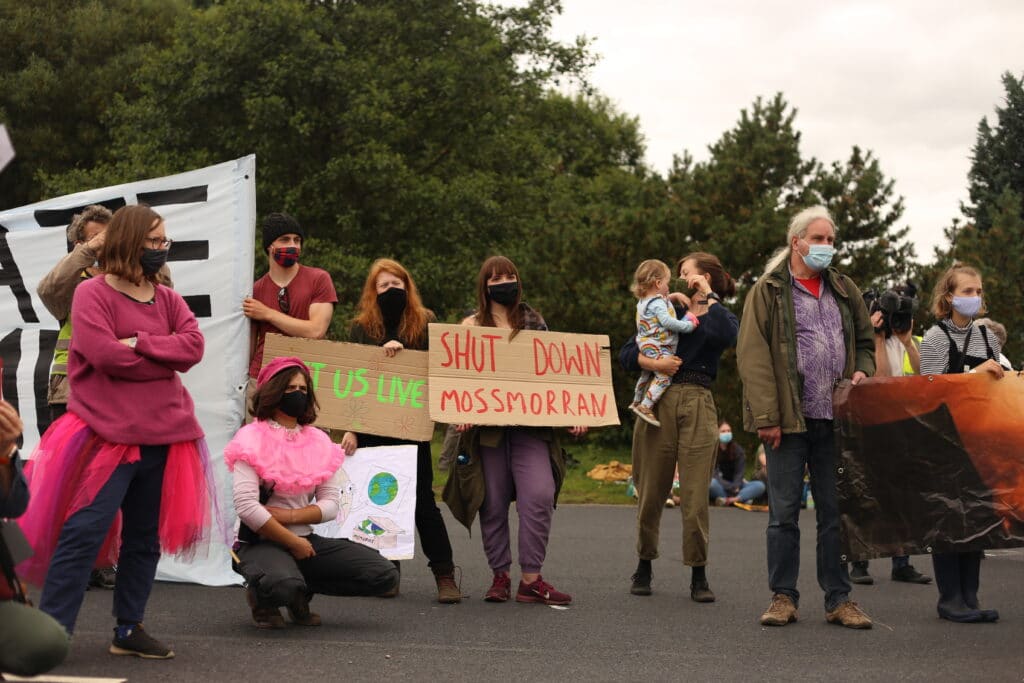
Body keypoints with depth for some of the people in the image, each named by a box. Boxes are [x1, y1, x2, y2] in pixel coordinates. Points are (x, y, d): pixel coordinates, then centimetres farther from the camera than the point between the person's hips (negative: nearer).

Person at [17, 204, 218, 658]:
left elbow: (193, 346, -2)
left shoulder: (167, 298, 13)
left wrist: (140, 343, -15)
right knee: (84, 532, -10)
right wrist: (165, 359, -8)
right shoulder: (93, 293, -5)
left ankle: (128, 628, 20)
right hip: (108, 432, -7)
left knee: (145, 536, 11)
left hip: (163, 435, 7)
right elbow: (105, 354, -19)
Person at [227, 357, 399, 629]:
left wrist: (289, 516, -14)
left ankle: (301, 591, 9)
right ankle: (261, 596, -1)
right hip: (260, 542, -6)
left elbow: (331, 504, 4)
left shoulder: (319, 442, 11)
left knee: (384, 575, -10)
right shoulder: (252, 441, -7)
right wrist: (294, 542, -14)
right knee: (283, 585, -41)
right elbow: (246, 507, -17)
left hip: (306, 539, 6)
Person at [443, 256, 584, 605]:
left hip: (531, 423, 1)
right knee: (493, 504, 2)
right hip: (488, 426, -1)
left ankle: (531, 579, -7)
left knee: (539, 496, -12)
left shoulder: (534, 322, 13)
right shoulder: (472, 325, 8)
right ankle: (500, 576, 14)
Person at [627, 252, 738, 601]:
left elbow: (727, 336, -17)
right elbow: (631, 352, 10)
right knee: (651, 491, 5)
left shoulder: (720, 316, 10)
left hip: (698, 405, -2)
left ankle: (699, 576, 3)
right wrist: (653, 362, -10)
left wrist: (708, 297, -12)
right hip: (659, 402, 2)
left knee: (695, 495, -5)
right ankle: (644, 566, 19)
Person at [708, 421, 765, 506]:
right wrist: (731, 487, -24)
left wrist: (736, 486, -26)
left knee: (760, 486, -22)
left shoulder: (738, 450, 2)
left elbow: (740, 473, -5)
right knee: (711, 483, -38)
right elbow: (714, 475, -14)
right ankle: (743, 499, -31)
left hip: (736, 485, 3)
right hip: (720, 486, -3)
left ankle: (727, 500, -40)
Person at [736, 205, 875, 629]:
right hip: (789, 419, -4)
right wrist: (766, 416, -14)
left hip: (835, 419, 4)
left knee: (836, 511, 6)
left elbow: (865, 343, 25)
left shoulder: (845, 291, 15)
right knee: (784, 512, 2)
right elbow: (753, 355, -7)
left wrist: (862, 372, 2)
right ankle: (783, 597, 9)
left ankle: (839, 600, 11)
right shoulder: (768, 291, 0)